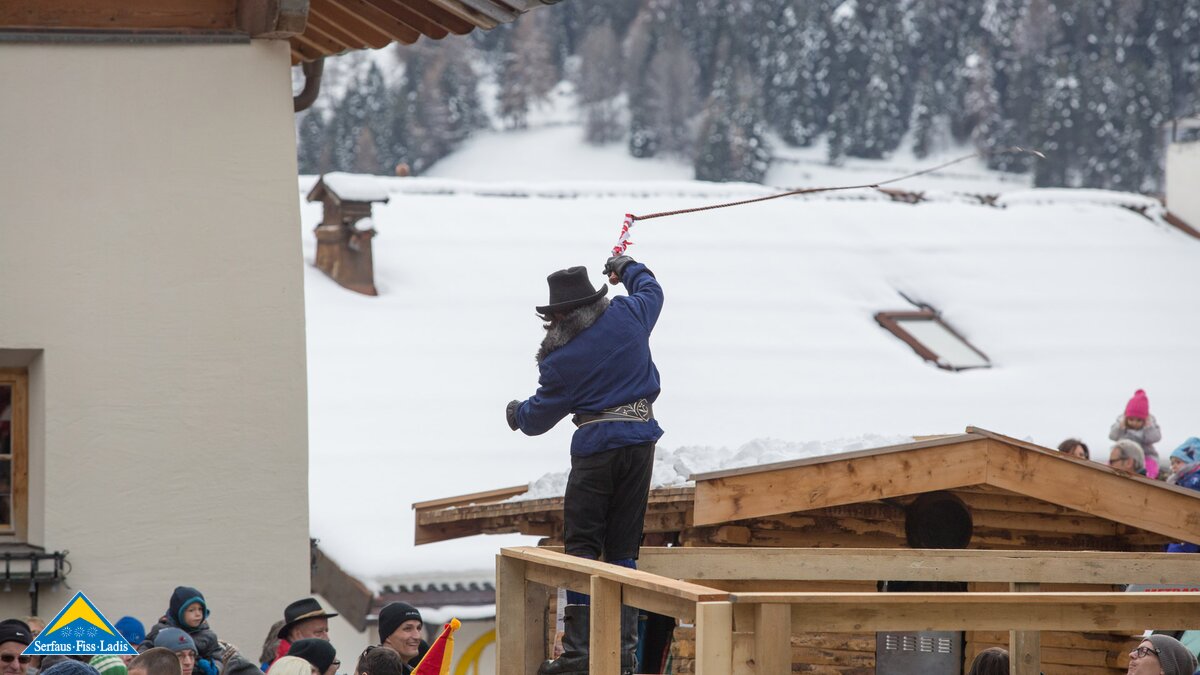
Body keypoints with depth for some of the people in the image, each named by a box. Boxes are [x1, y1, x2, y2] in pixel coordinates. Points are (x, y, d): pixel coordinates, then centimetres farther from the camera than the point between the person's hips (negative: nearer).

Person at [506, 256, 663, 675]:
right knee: (623, 547, 7)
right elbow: (651, 290, 27)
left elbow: (540, 415, 7)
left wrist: (517, 415, 30)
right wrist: (626, 267, 46)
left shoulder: (560, 359, -6)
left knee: (582, 545, 1)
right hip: (640, 440, 4)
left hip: (595, 446, -4)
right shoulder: (627, 317, 2)